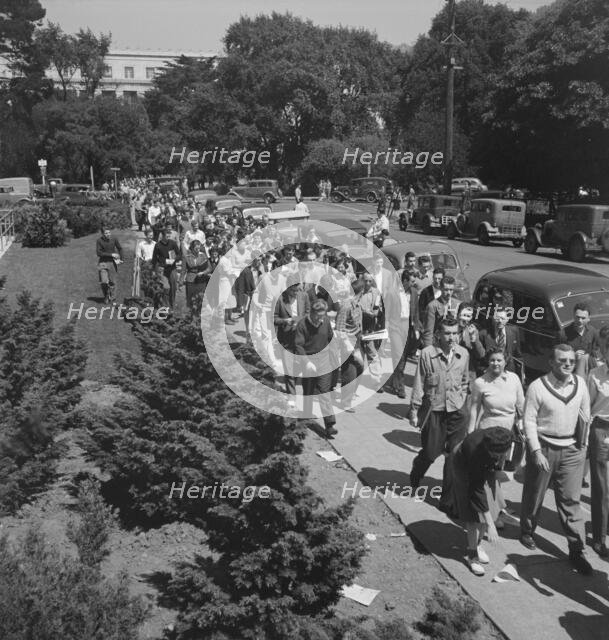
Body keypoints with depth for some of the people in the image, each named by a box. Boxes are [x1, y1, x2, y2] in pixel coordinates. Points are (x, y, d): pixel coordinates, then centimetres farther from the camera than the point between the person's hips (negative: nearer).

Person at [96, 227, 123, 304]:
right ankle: (106, 296, 15)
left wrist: (120, 259, 7)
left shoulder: (114, 239, 0)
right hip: (102, 263, -1)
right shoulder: (99, 241, -6)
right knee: (104, 282, -11)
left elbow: (120, 249, 15)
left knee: (112, 282, 3)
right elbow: (98, 253, -13)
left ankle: (113, 299, 15)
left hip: (112, 263, 2)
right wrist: (111, 254, -17)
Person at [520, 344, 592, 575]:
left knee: (571, 500, 4)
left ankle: (577, 550, 11)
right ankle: (527, 532, 36)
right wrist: (536, 451, -15)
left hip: (572, 450, 3)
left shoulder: (580, 383, -1)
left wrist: (583, 445, 10)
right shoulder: (537, 387, -14)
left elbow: (585, 415, 10)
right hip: (543, 448, -2)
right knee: (534, 495, 13)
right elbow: (529, 420, -11)